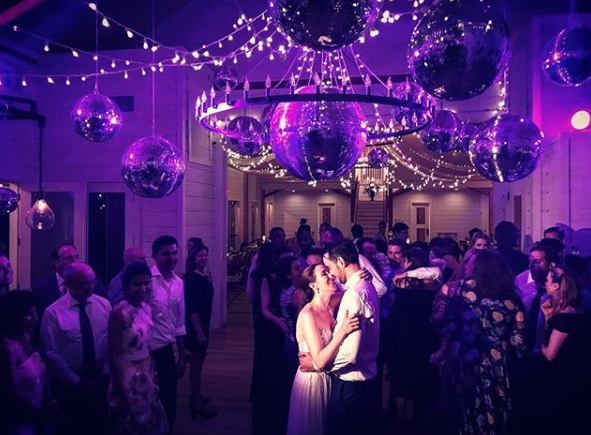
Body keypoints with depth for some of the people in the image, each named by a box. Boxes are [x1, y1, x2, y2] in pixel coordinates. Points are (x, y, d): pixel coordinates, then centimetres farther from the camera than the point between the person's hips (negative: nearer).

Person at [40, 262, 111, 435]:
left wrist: (104, 374, -6)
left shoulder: (104, 305, -3)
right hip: (70, 384, -2)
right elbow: (52, 354, -10)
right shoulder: (53, 312, -12)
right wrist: (76, 382, -8)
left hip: (101, 380, 3)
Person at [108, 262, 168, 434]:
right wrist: (120, 393, -14)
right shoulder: (119, 313, -20)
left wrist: (154, 376, 11)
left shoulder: (146, 308, 1)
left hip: (146, 373, 7)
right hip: (127, 375, -7)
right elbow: (113, 355, -17)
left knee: (151, 421, 18)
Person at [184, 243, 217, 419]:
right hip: (195, 325, -9)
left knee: (199, 360, 19)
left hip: (203, 324, 9)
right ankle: (198, 403, 8)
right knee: (196, 362, -1)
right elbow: (191, 307, -22)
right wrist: (199, 332, -24)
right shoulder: (192, 278, -18)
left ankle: (196, 395, 33)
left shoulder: (203, 277, 7)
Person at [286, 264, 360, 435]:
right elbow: (320, 361, -28)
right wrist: (342, 332, -37)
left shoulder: (329, 307, -1)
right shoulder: (308, 315, -24)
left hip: (329, 378, 7)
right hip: (312, 380, -7)